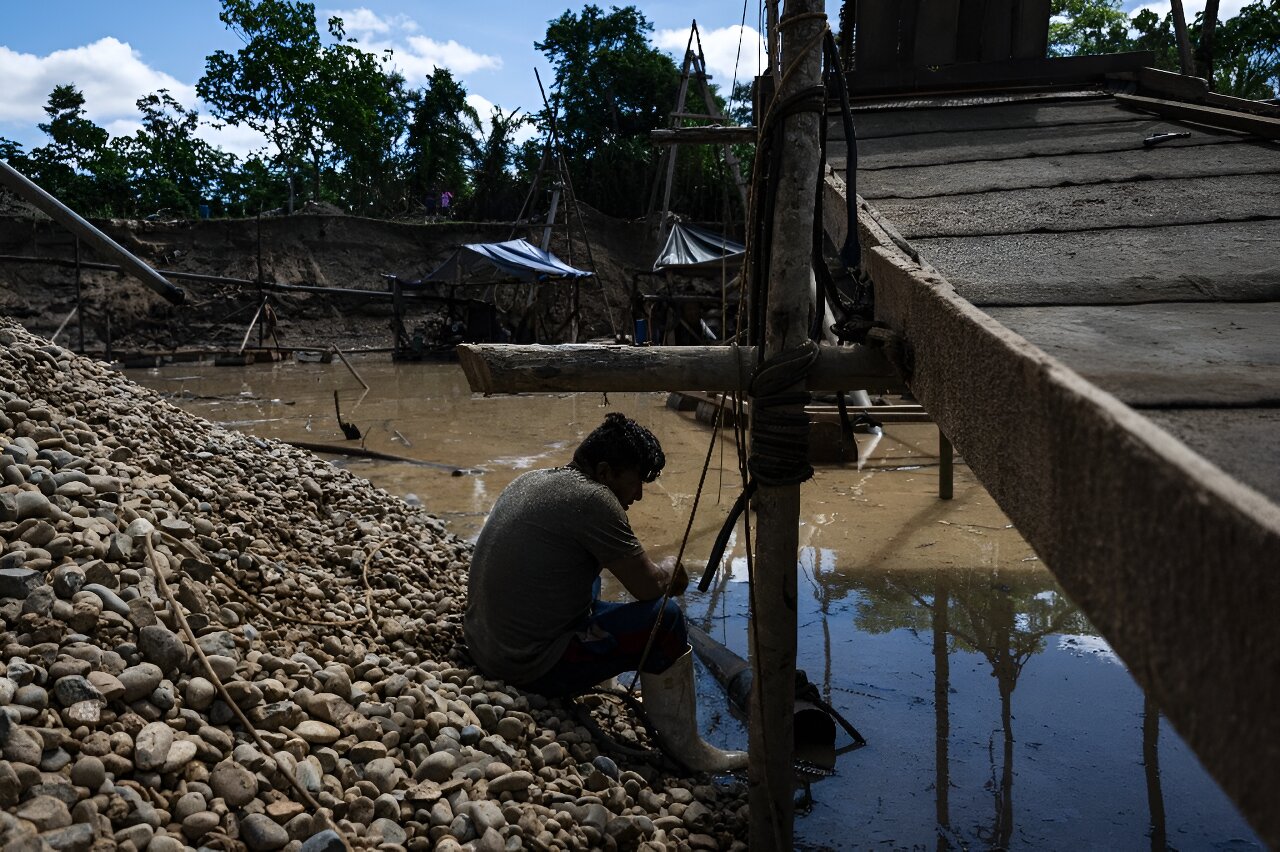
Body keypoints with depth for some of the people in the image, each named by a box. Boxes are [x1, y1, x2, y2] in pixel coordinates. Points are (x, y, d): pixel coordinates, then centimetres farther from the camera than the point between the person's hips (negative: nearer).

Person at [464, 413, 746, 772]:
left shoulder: (529, 480, 9)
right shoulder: (592, 499, -19)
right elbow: (649, 586, -15)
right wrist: (671, 567, 7)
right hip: (533, 668, -10)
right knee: (664, 617, -8)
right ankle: (684, 749, 7)